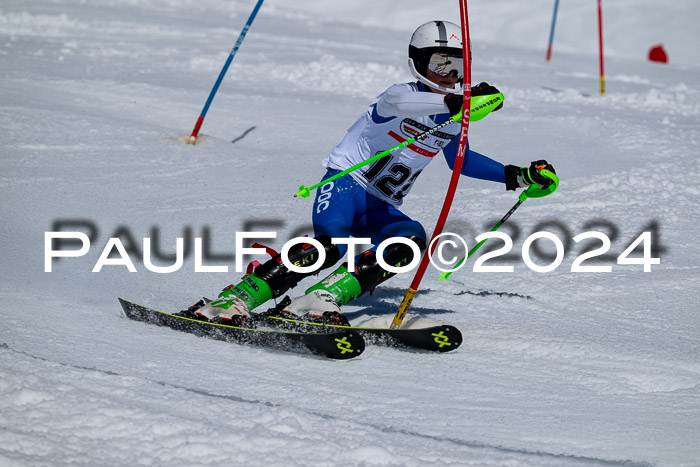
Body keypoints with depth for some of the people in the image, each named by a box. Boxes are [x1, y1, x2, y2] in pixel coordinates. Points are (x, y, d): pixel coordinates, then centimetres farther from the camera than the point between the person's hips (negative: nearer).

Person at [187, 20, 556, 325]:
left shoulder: (452, 119, 14)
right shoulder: (403, 94, -8)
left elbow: (459, 159, 35)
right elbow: (399, 104, -36)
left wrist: (515, 175, 28)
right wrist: (457, 102, -50)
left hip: (380, 209, 7)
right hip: (346, 183, -7)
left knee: (412, 239, -26)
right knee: (330, 245, -35)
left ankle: (323, 298, -37)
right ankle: (235, 299, -38)